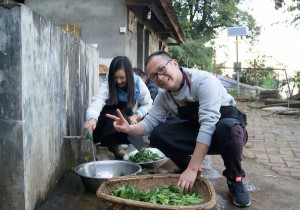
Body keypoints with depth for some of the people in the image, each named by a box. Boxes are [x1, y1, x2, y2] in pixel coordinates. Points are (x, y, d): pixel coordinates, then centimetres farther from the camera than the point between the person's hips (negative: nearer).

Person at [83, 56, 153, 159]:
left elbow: (147, 103, -6)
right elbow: (96, 102, -44)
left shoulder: (138, 83, -17)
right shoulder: (107, 84, -27)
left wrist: (136, 116, -23)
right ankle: (113, 146, -8)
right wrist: (92, 118, -64)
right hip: (108, 121, -2)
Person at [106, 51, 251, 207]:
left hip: (229, 125, -5)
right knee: (158, 134, -16)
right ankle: (186, 167, 8)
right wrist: (129, 129, -30)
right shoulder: (163, 96, -6)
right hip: (196, 132, 5)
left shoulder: (203, 81, -27)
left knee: (228, 128, -40)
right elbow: (150, 122, -5)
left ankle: (235, 180, -14)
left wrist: (192, 169, -39)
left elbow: (208, 124, -35)